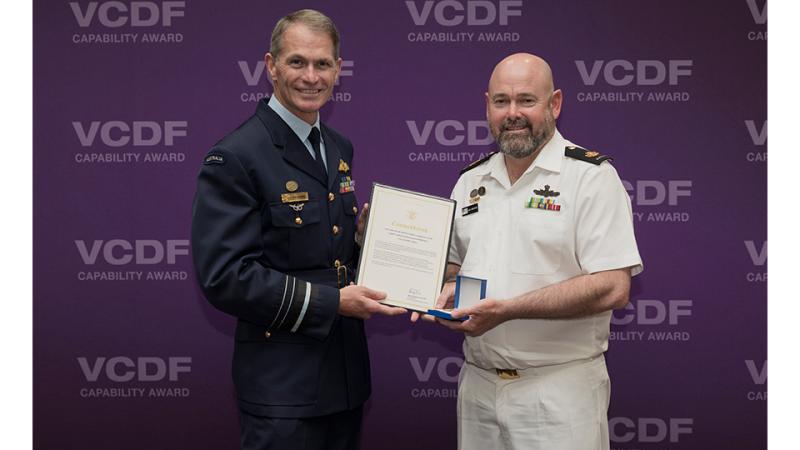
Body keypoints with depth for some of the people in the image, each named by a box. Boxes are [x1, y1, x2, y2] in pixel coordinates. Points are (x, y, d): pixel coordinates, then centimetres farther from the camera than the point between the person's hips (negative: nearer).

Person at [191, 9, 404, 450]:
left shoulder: (339, 148, 10)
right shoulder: (234, 158, -15)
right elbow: (224, 277, -20)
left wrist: (365, 233, -1)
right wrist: (333, 301, -20)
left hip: (346, 370, 7)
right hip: (283, 382, -7)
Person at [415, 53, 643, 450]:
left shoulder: (591, 176, -9)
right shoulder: (470, 181, 10)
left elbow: (612, 288, -16)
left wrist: (508, 309, -21)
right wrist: (448, 290, -4)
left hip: (560, 388, -5)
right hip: (478, 383, 5)